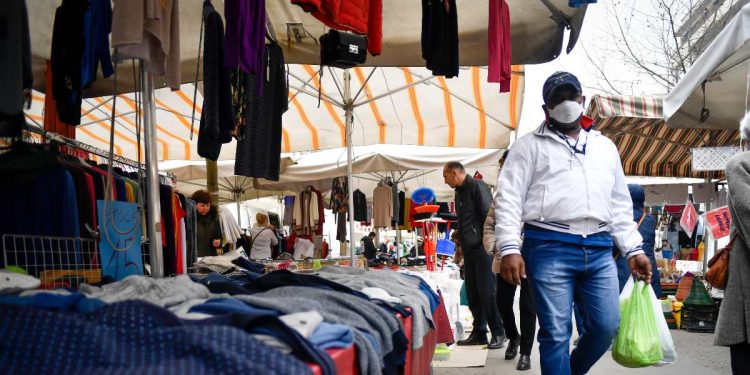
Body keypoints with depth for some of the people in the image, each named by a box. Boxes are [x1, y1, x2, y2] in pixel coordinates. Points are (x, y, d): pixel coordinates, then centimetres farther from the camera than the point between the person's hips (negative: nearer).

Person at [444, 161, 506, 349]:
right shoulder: (459, 192, 19)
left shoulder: (477, 186, -9)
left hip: (482, 249, -9)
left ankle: (498, 334, -1)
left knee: (487, 291, -8)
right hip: (469, 250, 9)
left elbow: (489, 215, -15)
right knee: (472, 294, 8)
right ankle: (479, 333, 15)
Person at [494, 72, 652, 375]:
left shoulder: (605, 147, 22)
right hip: (549, 247, -4)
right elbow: (509, 198, -2)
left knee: (606, 326, 3)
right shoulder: (530, 145, 7)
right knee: (556, 333, -3)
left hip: (599, 249, 5)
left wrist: (633, 249, 13)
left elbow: (620, 204, 23)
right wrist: (509, 248, -14)